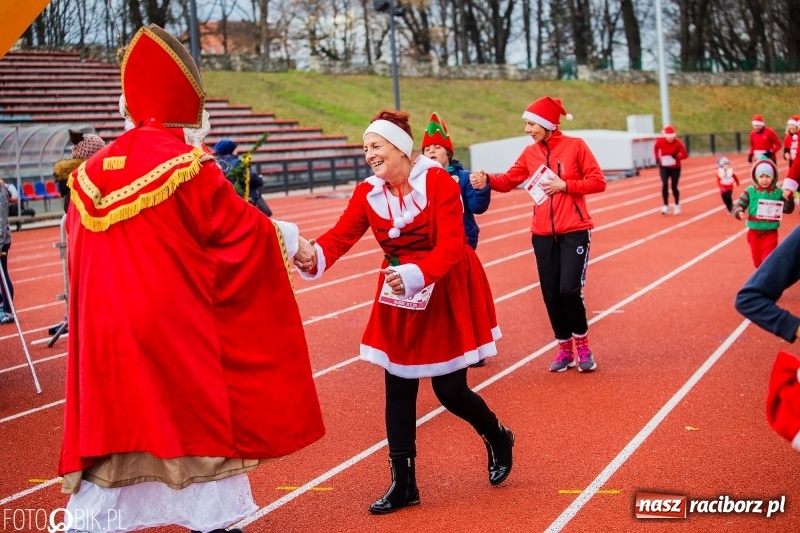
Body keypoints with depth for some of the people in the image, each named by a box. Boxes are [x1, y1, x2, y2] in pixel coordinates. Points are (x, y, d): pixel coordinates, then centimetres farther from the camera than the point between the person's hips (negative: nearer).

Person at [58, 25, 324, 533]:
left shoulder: (91, 173, 7)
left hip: (106, 329, 5)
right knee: (202, 422, 9)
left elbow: (82, 251, 13)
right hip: (176, 325, -5)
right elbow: (240, 228, -5)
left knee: (111, 426, 11)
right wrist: (290, 242, 11)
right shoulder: (188, 165, -10)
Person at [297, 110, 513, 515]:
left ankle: (498, 439, 31)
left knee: (450, 390, 0)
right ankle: (403, 484, 13)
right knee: (398, 390, 3)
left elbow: (450, 245, -26)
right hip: (398, 299, 5)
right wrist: (313, 257, -36)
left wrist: (415, 275, -42)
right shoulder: (367, 193, -3)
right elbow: (340, 236, -14)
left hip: (446, 295, -5)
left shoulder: (437, 181, -18)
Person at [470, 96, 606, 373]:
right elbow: (509, 180, 2)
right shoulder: (530, 153, 6)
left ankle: (582, 344, 10)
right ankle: (565, 349, 20)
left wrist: (564, 185, -15)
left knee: (570, 289, -13)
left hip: (574, 231, -4)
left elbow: (598, 182, -6)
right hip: (543, 234, 4)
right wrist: (487, 179, -16)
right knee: (550, 294, 4)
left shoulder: (575, 145, -5)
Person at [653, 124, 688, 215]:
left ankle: (677, 205, 30)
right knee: (665, 185, -18)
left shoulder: (678, 143, -20)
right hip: (664, 167, 1)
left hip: (675, 168, -1)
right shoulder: (660, 141, -15)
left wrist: (676, 157, -33)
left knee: (674, 187, 4)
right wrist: (657, 158, -2)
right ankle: (666, 206, -12)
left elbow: (684, 155, -20)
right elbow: (655, 148, 8)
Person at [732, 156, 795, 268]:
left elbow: (788, 209, 0)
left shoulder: (778, 192, -4)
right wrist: (739, 213, -28)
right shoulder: (750, 191, -7)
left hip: (770, 233, -1)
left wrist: (789, 199, -19)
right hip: (754, 233, 1)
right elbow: (737, 206, -6)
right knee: (758, 262, 15)